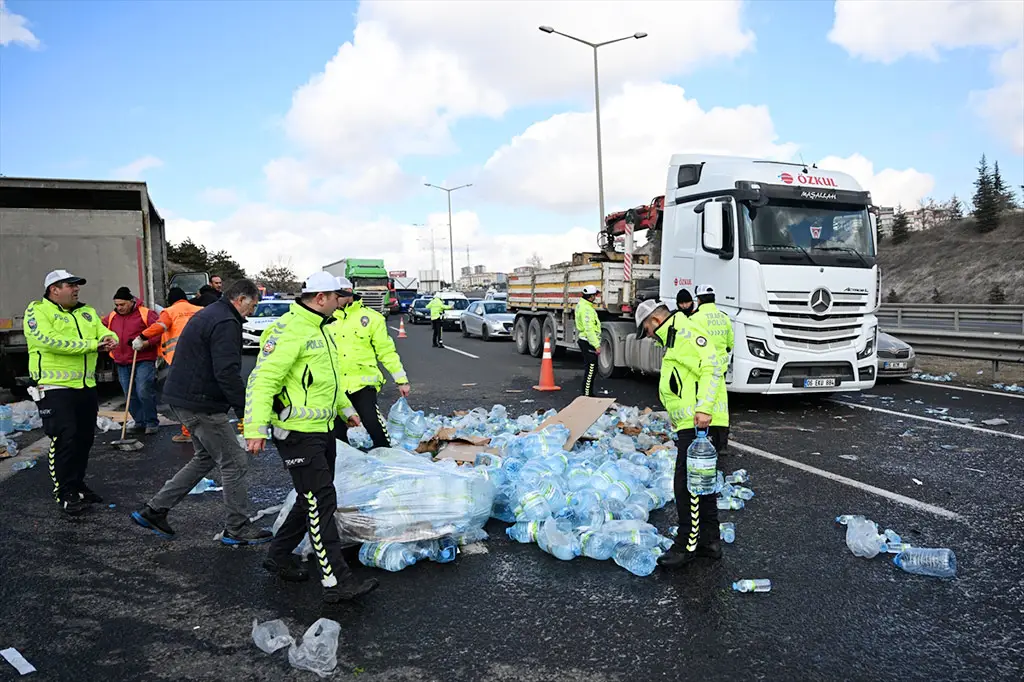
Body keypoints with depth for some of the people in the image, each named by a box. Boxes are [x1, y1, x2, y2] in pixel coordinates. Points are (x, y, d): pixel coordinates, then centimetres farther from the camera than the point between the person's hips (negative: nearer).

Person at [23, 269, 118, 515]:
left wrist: (109, 339, -18)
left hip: (86, 387, 7)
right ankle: (65, 494, 0)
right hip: (55, 388, -7)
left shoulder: (87, 312, 16)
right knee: (64, 439, -10)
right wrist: (92, 345, -18)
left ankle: (78, 485, 28)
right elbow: (50, 341, -21)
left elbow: (105, 332, 8)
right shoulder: (38, 311, -6)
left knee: (84, 439, 13)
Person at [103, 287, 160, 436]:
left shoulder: (146, 314, -5)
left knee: (144, 392, -14)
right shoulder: (112, 316, 13)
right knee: (130, 396, 9)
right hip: (122, 363, 6)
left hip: (143, 360, -6)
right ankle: (140, 422, 19)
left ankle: (152, 422, -1)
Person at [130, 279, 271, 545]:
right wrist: (246, 410, -21)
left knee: (206, 457, 22)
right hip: (200, 404, -11)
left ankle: (154, 510, 24)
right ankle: (238, 529, 9)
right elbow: (227, 373, -26)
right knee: (234, 463, 0)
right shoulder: (226, 323, -18)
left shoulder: (209, 314, 17)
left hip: (182, 398, 11)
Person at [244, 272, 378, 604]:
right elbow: (262, 379, -21)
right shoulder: (289, 330, -17)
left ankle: (279, 558, 34)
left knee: (313, 500, 17)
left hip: (323, 430, 10)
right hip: (298, 433, -10)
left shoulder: (321, 329, 16)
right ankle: (336, 581, -1)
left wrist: (346, 408, 32)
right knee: (322, 503, -7)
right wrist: (255, 428, -26)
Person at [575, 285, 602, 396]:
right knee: (590, 369, -7)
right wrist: (597, 345, -25)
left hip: (584, 340, 11)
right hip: (589, 342, -11)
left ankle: (589, 393, 26)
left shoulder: (581, 304, 12)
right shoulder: (586, 309, -21)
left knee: (591, 368, 18)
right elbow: (589, 329, -26)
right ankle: (586, 394, -5)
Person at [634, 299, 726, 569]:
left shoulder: (684, 333, -10)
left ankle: (688, 545, 3)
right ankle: (709, 541, 25)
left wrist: (703, 408, -29)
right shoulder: (675, 338, 23)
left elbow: (712, 366, -22)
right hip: (690, 424, 11)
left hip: (698, 423, -11)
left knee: (687, 484, -6)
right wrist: (678, 416, 26)